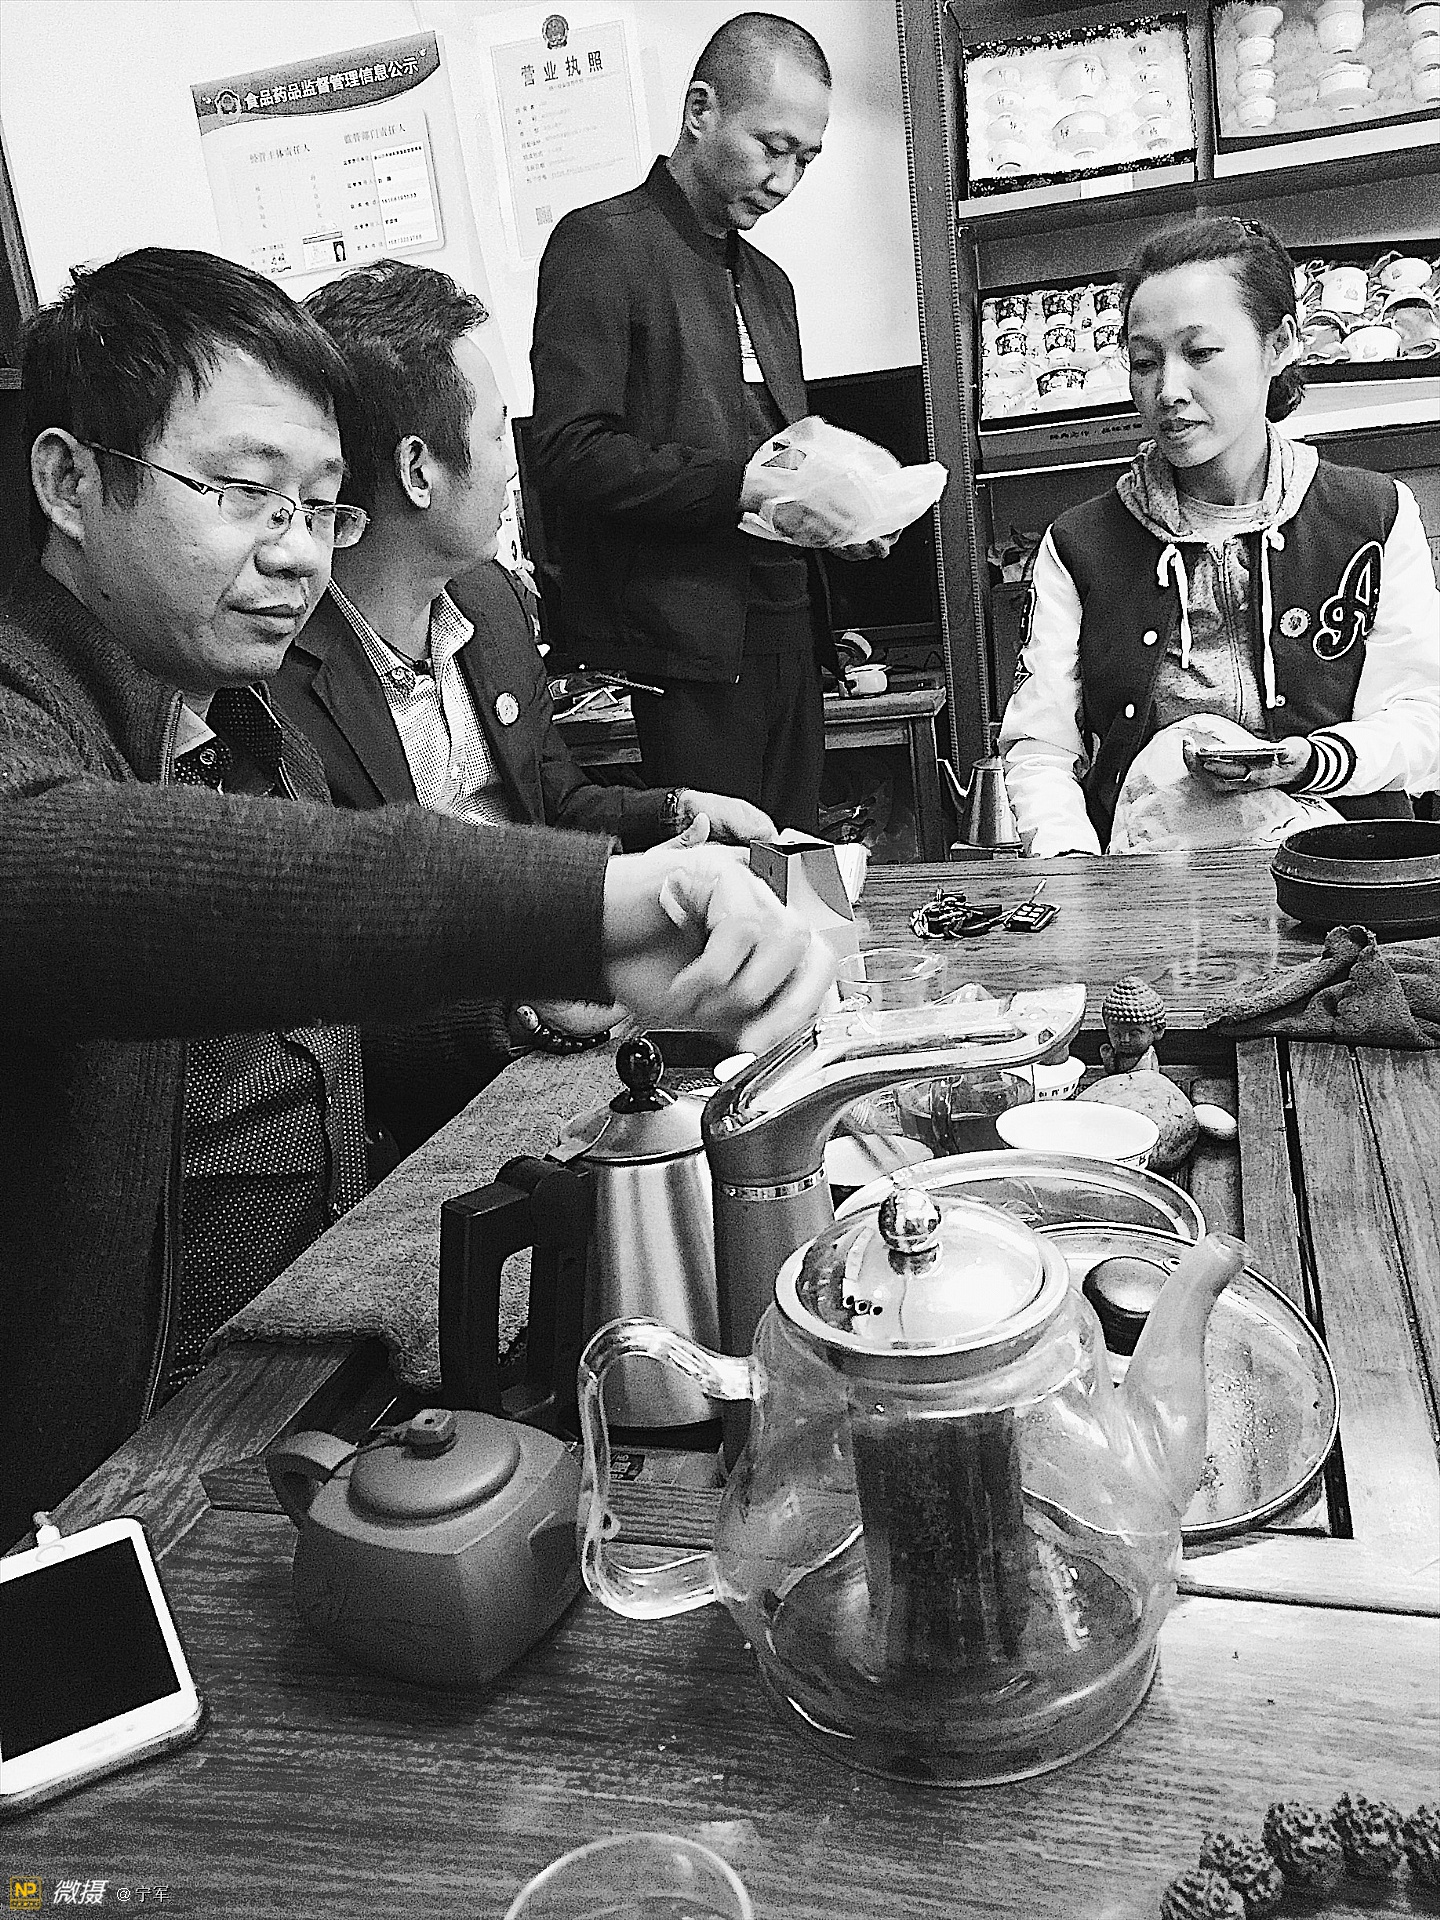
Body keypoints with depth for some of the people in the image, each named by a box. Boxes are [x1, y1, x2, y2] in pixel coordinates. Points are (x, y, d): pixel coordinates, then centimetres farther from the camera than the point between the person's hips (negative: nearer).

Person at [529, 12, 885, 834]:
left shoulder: (769, 281, 23)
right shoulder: (602, 243, -3)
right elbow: (574, 453, -14)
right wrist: (743, 485, -20)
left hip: (786, 634, 8)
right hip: (680, 649, -7)